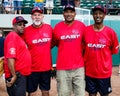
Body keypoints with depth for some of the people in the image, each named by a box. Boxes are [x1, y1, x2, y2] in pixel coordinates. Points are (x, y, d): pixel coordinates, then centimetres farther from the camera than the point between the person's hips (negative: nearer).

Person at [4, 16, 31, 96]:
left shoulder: (19, 37, 17)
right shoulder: (13, 36, -13)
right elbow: (10, 58, -22)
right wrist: (14, 76, -23)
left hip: (22, 75, 10)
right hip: (16, 76, -10)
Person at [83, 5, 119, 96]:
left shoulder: (110, 32, -8)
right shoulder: (86, 30, -4)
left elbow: (114, 50, 2)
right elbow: (82, 48, 6)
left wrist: (101, 55, 4)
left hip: (104, 72, -1)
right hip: (89, 71, 1)